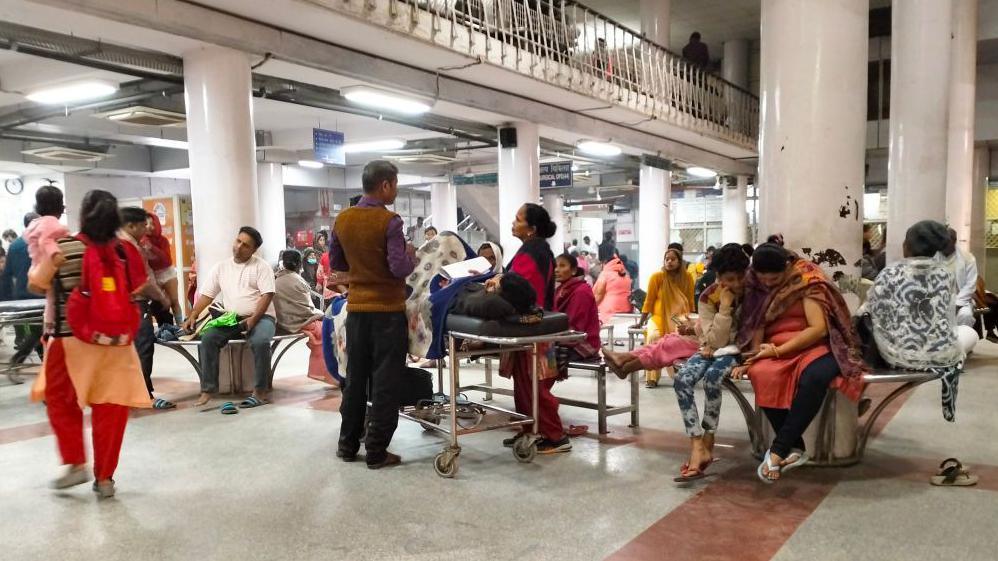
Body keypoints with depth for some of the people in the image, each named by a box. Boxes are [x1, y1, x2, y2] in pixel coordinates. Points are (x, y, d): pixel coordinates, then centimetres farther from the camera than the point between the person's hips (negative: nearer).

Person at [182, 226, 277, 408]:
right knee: (207, 338, -21)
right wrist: (193, 316, -3)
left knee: (260, 342, -34)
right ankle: (208, 389, -15)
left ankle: (261, 391, -20)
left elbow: (267, 295, -10)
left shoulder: (261, 266, -1)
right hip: (231, 319, 4)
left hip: (260, 317, -4)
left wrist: (253, 319, -21)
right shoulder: (221, 267, 12)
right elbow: (206, 295, 11)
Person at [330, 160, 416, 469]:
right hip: (388, 311, -6)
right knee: (385, 382, 3)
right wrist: (411, 254, -1)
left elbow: (335, 263, 11)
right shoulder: (389, 221, -16)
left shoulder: (342, 220, 3)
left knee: (355, 378, 16)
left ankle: (347, 445, 23)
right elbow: (400, 268, -20)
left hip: (357, 309, 6)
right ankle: (377, 451, 7)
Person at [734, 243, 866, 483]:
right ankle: (794, 448, -23)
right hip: (774, 349, 3)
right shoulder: (756, 285, 6)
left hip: (813, 345, -3)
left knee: (815, 376, -38)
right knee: (763, 375, -33)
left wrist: (778, 350, -18)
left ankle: (777, 450, -31)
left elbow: (819, 328, -15)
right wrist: (751, 359, -16)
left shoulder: (807, 279, -8)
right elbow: (756, 325, 2)